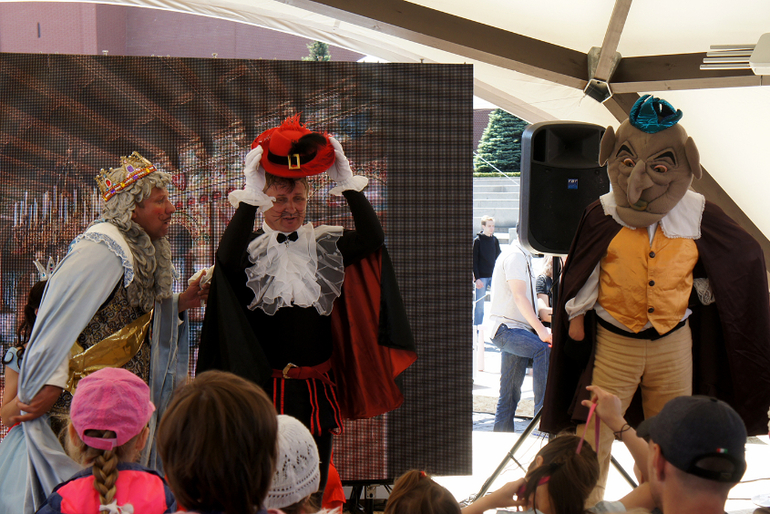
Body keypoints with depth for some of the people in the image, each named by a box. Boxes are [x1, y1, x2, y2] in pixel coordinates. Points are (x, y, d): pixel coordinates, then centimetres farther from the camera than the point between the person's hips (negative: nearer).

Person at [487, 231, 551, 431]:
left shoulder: (523, 257, 22)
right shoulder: (515, 256, -11)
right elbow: (519, 297, -23)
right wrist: (540, 329, -31)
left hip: (517, 328, 10)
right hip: (505, 328, -10)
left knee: (510, 395, 8)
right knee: (544, 348, -34)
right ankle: (543, 412, -32)